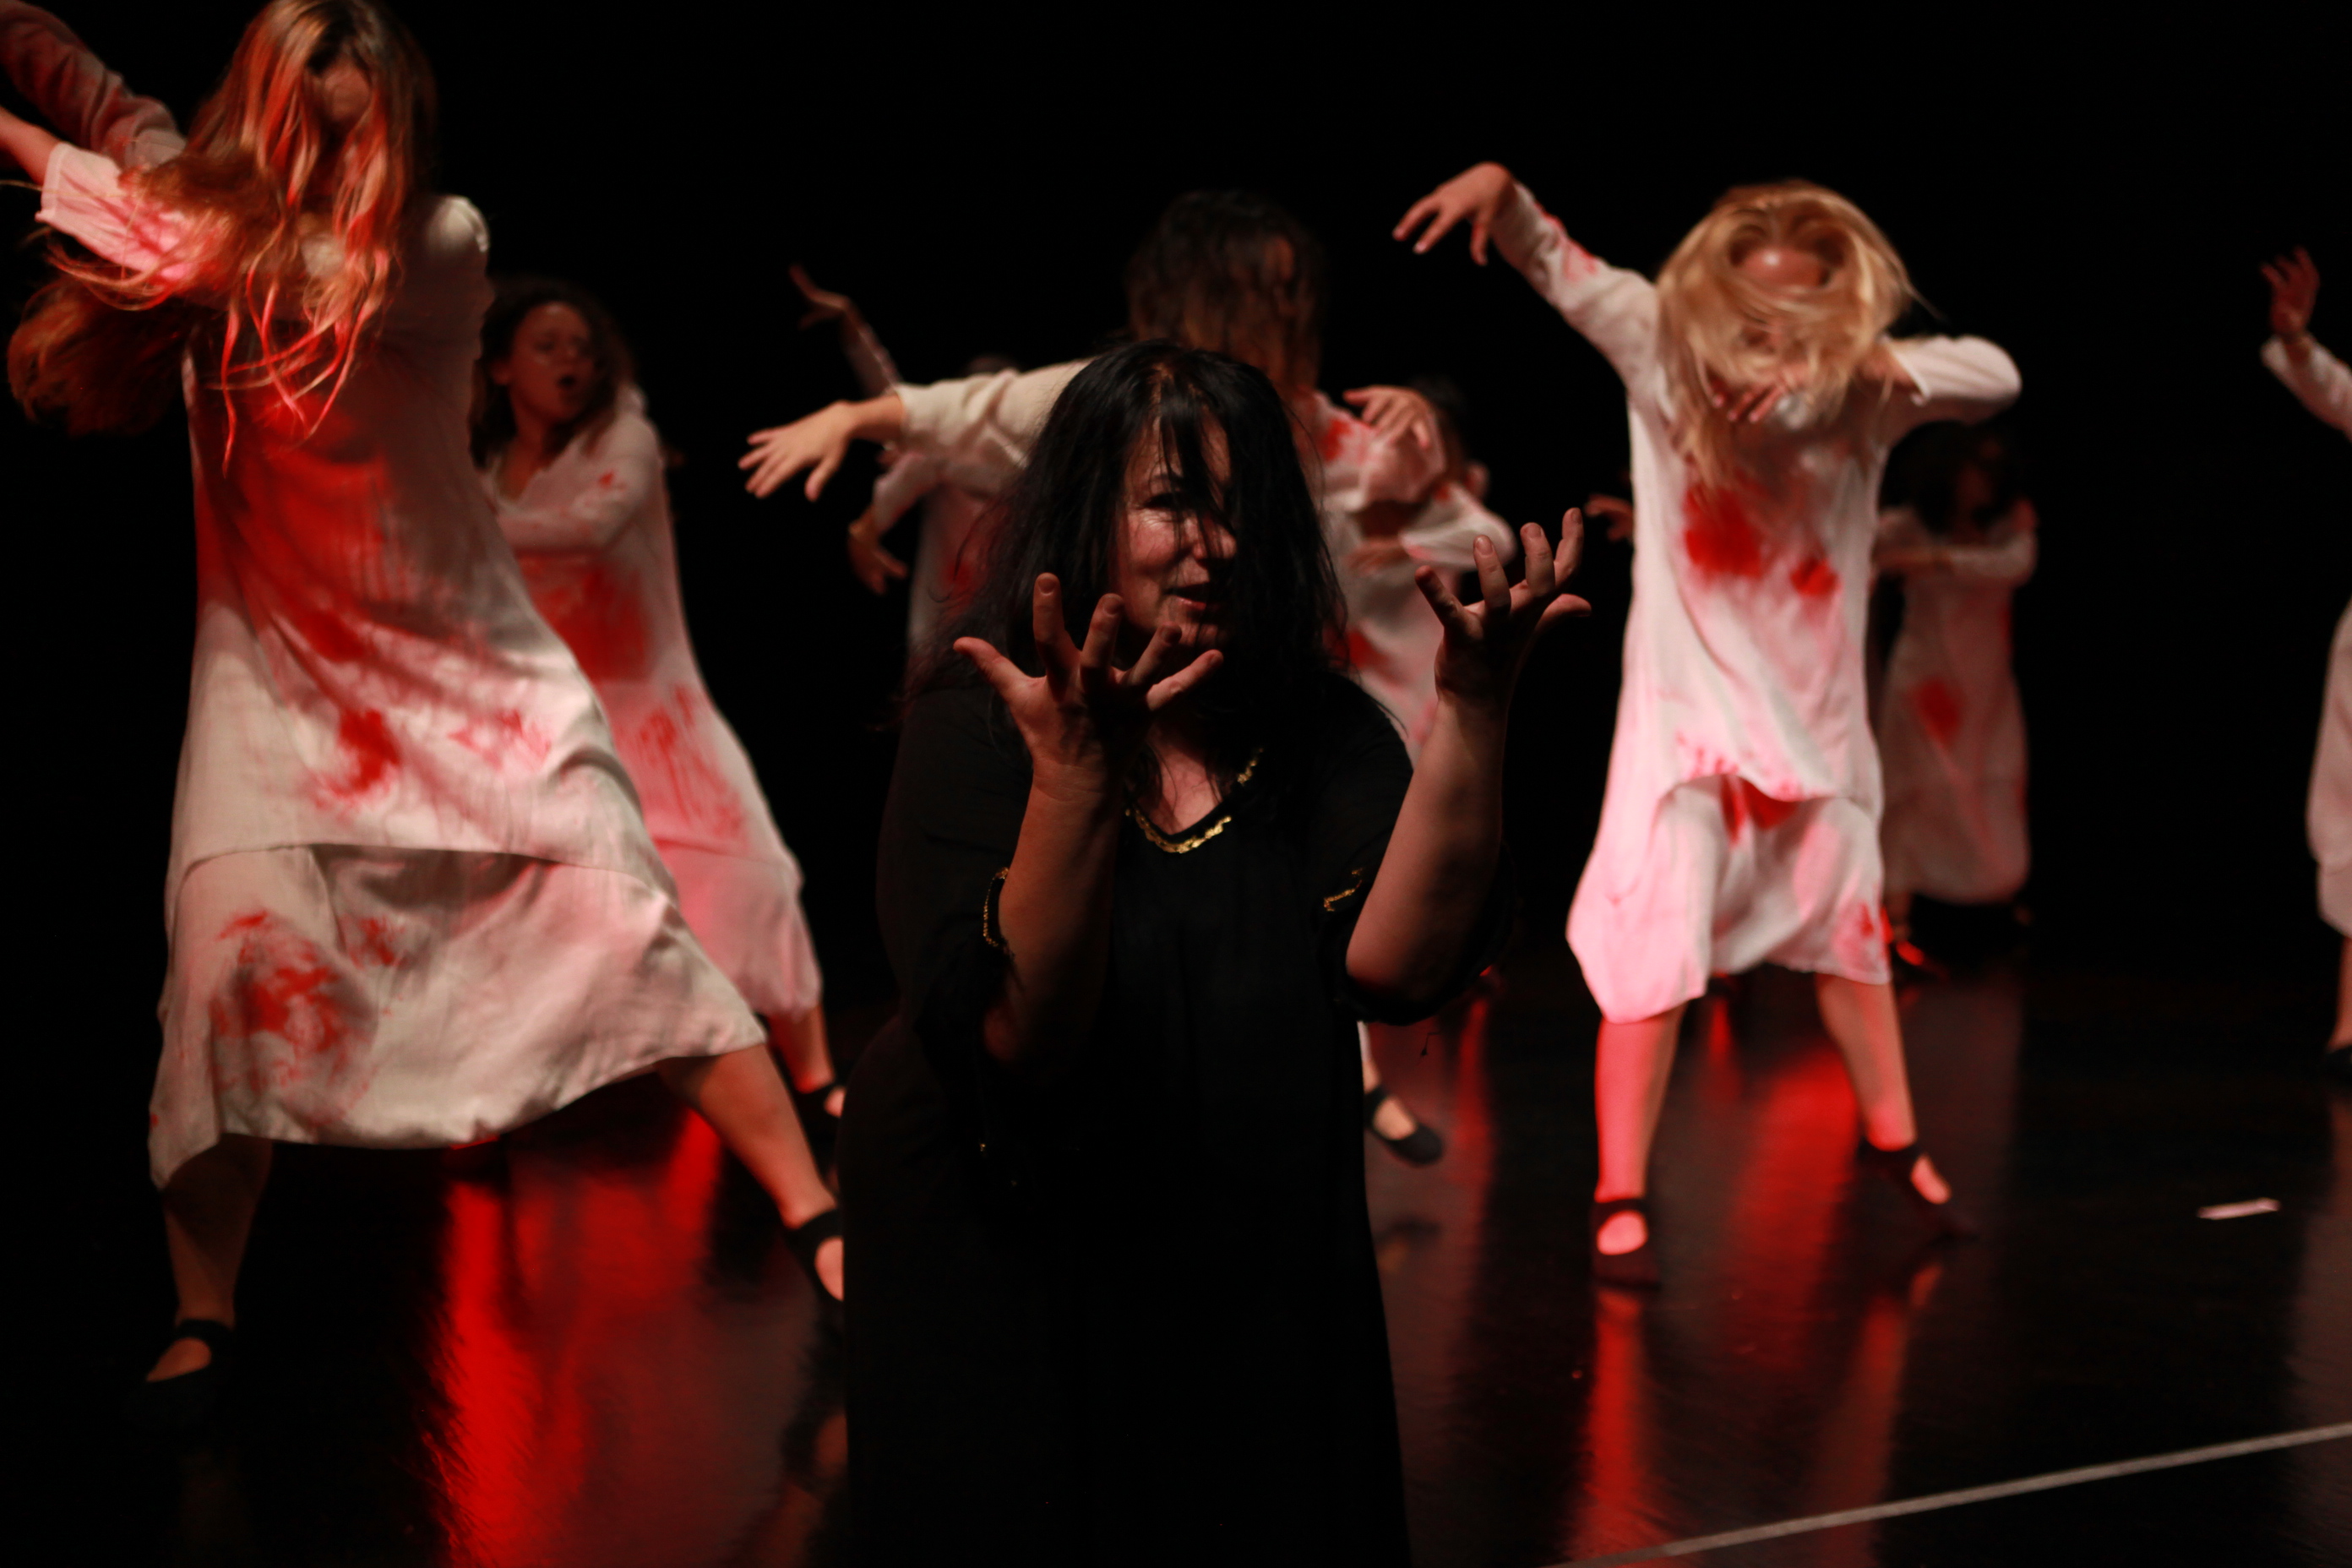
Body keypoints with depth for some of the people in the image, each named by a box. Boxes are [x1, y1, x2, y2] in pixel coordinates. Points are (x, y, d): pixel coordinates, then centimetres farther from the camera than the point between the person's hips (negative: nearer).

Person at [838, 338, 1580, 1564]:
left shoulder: (1318, 731, -3)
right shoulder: (972, 733, -14)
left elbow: (1397, 967, -19)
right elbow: (1020, 1036, -27)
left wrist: (1471, 711, -27)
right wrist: (1074, 776, -39)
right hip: (1008, 1305, -4)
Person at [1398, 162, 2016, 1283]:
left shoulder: (1861, 388, -7)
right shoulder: (1661, 343, -8)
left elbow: (1996, 376, -19)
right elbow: (1556, 263, -3)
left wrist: (1858, 361, -32)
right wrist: (1500, 185, -23)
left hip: (1817, 710, 3)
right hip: (1688, 709, -3)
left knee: (1849, 937, 20)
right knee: (1654, 959, -12)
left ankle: (1893, 1140, 41)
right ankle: (1619, 1203, -1)